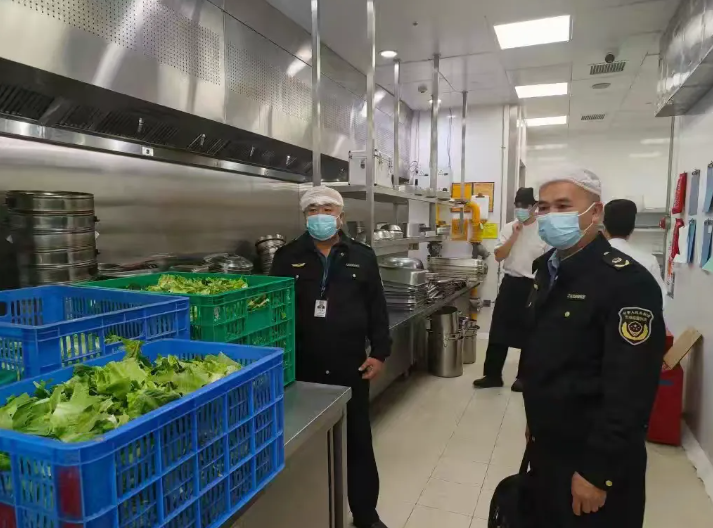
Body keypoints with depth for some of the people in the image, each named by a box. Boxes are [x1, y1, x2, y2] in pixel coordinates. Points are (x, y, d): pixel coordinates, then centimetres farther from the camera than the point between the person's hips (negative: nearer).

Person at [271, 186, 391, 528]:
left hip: (350, 368, 1)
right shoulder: (288, 257, 1)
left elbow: (377, 309, 4)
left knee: (358, 442, 12)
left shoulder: (362, 256, 3)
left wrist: (379, 353, -1)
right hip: (302, 369, 0)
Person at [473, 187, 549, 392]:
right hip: (510, 283, 3)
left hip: (534, 286, -3)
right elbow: (499, 256, -3)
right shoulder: (508, 228, 4)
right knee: (499, 330, 5)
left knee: (529, 334, 9)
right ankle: (493, 375, 15)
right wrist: (514, 235, -11)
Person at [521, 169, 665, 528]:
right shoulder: (548, 270, 5)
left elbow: (631, 390, -24)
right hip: (546, 445, 8)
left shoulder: (628, 283, -21)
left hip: (593, 458, -7)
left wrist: (597, 471, -21)